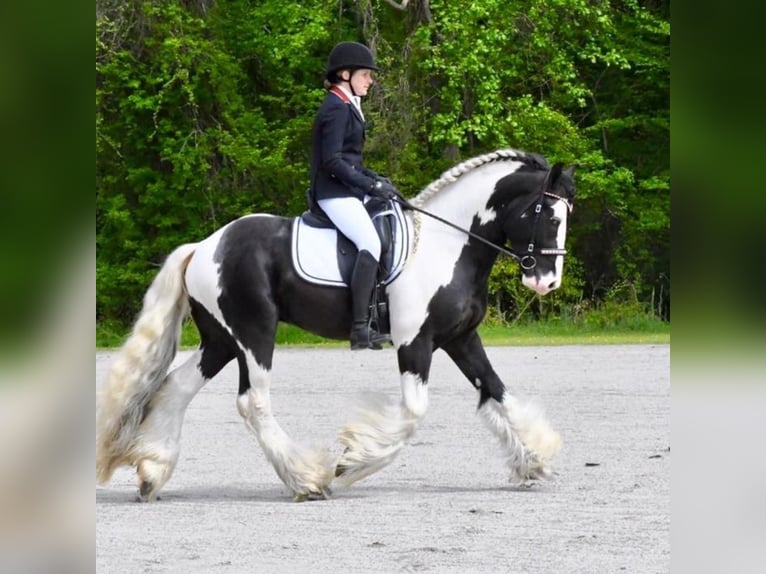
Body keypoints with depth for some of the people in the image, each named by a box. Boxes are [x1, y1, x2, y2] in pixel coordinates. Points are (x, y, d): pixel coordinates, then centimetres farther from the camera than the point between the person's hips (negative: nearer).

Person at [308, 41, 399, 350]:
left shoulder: (347, 107, 19)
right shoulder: (337, 109, -12)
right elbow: (332, 161, -20)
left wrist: (374, 178, 9)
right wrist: (371, 185, -20)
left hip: (348, 191, 11)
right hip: (335, 193, -11)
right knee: (370, 243, -26)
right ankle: (360, 329, -33)